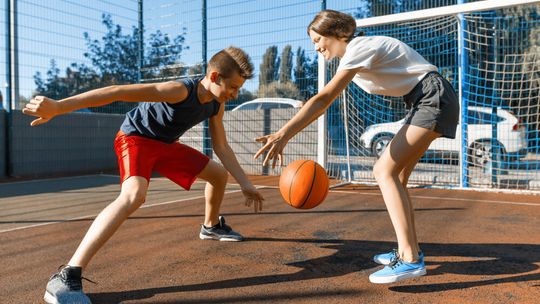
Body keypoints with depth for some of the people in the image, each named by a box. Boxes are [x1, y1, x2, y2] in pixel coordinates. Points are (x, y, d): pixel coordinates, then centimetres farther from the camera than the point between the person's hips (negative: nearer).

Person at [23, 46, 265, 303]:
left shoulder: (217, 105, -7)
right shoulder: (181, 90, -32)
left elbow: (222, 148, 1)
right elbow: (118, 92, -38)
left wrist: (245, 184, -4)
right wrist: (59, 106, -44)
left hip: (166, 144, 8)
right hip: (136, 137, -8)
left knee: (219, 174, 14)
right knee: (134, 195, -37)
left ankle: (211, 226, 40)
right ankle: (67, 277, -35)